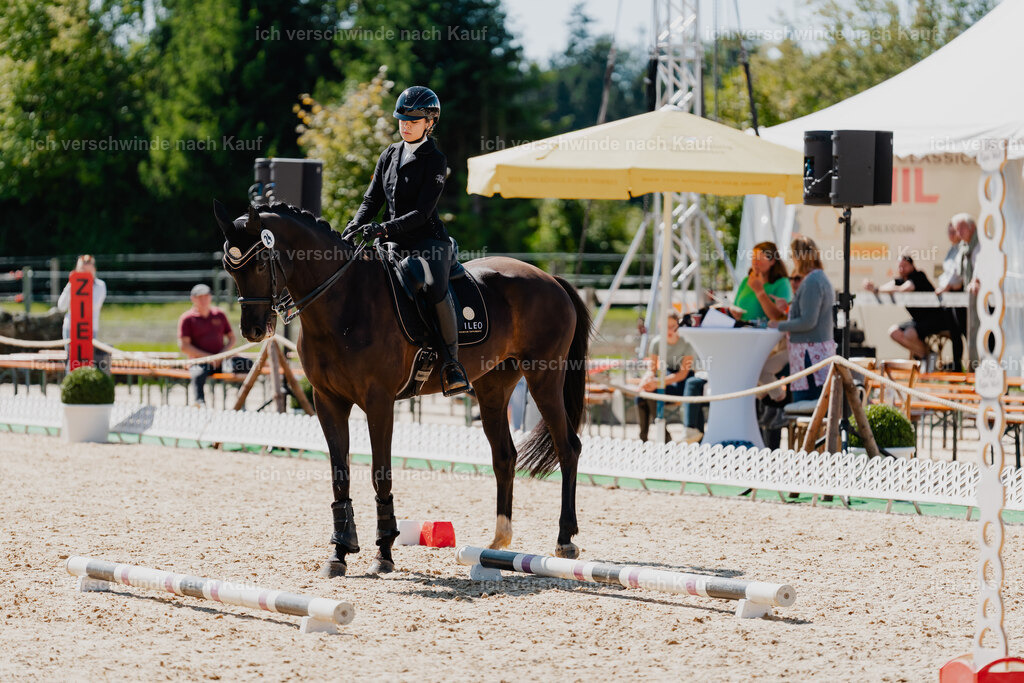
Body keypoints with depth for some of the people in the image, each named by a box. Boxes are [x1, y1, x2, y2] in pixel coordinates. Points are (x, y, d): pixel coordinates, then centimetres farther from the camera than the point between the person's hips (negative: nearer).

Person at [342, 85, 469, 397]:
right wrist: (352, 229, -5)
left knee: (434, 284, -36)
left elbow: (422, 212, -14)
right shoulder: (390, 155, 14)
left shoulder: (435, 160, -5)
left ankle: (452, 362, -29)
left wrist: (385, 229, -25)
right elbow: (371, 201, 14)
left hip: (427, 241, -7)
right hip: (393, 244, 7)